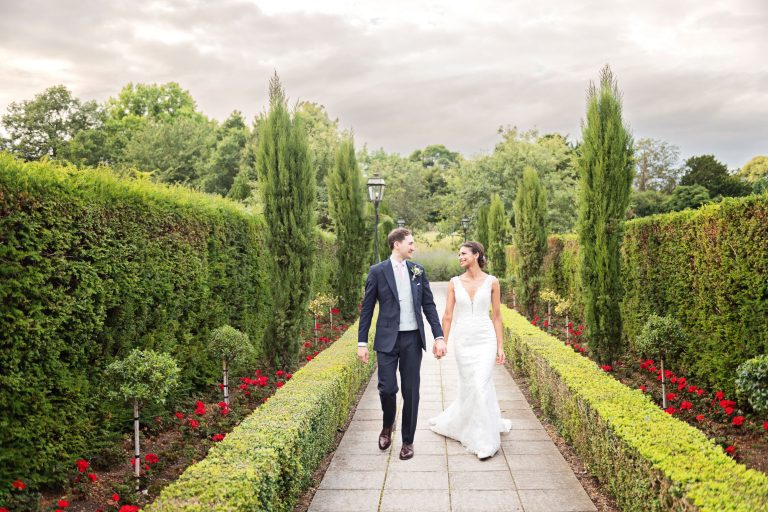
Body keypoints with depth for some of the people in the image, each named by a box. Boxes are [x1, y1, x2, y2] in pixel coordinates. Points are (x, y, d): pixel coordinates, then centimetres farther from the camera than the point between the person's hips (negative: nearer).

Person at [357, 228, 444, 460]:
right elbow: (367, 309, 0)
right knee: (387, 388, -6)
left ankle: (408, 441, 21)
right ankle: (387, 426, 26)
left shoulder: (418, 271, 6)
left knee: (411, 392, 6)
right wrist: (362, 342, -4)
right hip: (387, 339, -2)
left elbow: (429, 305, 8)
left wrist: (439, 336, 0)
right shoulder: (377, 271, -2)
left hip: (413, 339, 3)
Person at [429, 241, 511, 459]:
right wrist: (443, 342, 0)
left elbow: (496, 315, 3)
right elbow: (448, 316, 4)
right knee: (469, 385, 5)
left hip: (485, 339, -1)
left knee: (480, 385, -9)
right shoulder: (454, 282, 3)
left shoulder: (491, 282, 0)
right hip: (462, 339, 2)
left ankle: (485, 441, 6)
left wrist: (500, 346, 1)